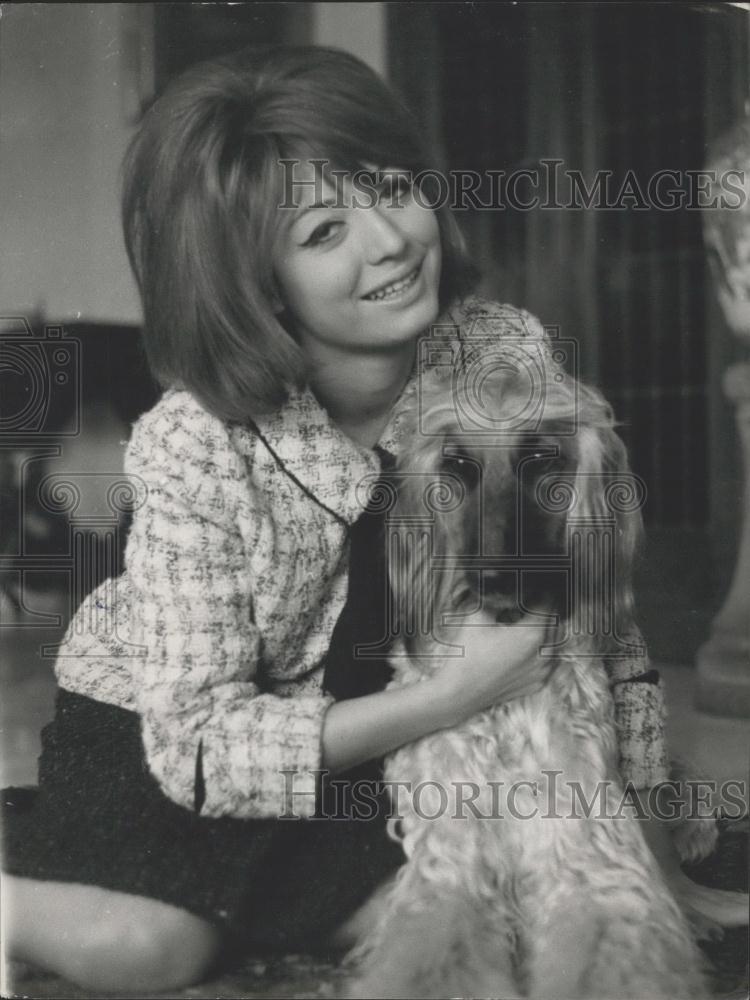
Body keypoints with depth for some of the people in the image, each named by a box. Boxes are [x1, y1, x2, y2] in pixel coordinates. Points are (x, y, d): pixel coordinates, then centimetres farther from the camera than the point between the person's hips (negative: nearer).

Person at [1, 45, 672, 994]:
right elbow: (196, 744, -28)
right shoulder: (192, 447, -29)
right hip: (154, 719, -4)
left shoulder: (507, 352, -21)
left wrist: (641, 786, -13)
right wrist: (451, 697, -36)